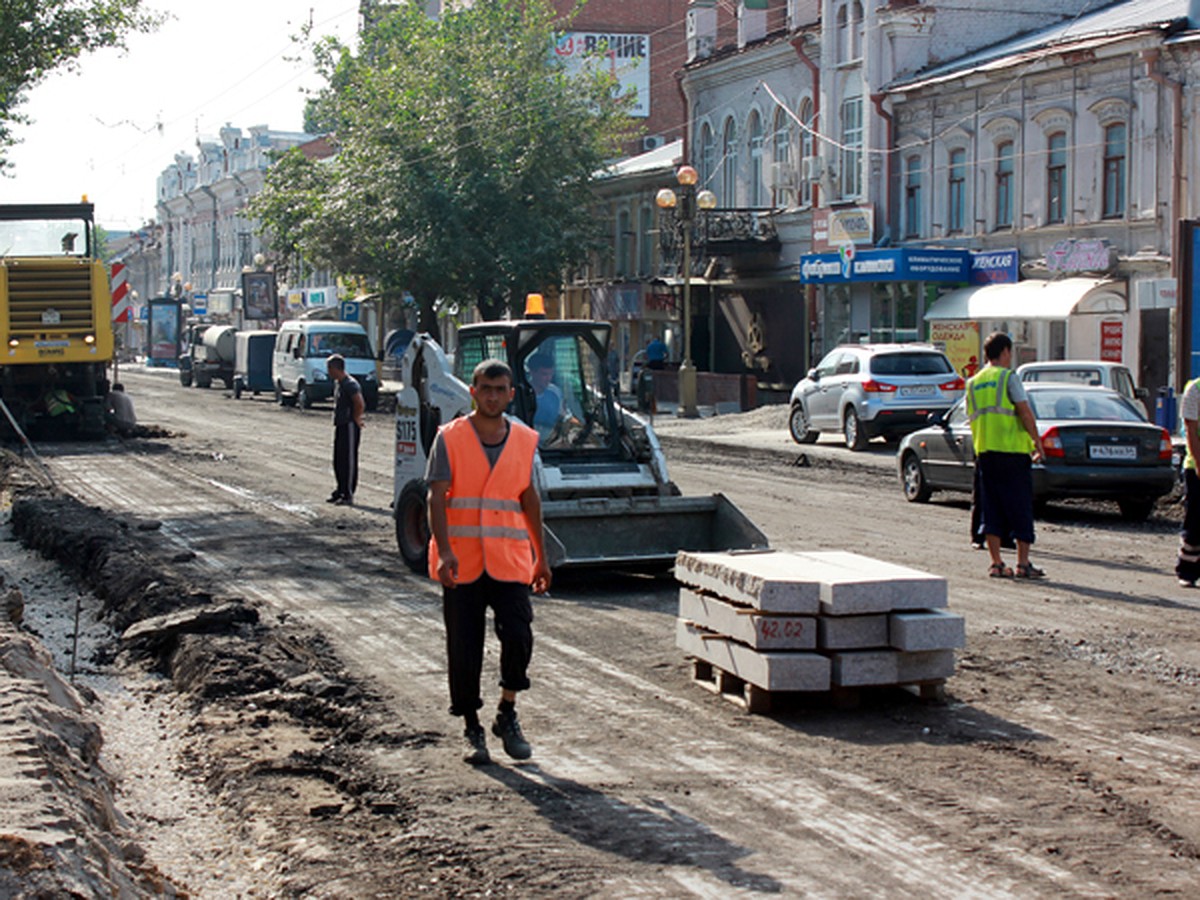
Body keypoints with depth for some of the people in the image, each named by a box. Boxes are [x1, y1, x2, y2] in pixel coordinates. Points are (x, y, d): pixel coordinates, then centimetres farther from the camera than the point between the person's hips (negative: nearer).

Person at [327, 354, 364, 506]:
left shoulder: (350, 384, -17)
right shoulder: (337, 383, 14)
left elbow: (360, 405, -26)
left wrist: (356, 419, -13)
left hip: (349, 426, -10)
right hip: (340, 425, 10)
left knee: (349, 460, -6)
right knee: (338, 461, 14)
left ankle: (348, 495, -3)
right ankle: (341, 490, 24)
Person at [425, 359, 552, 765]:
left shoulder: (525, 440, 8)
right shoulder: (450, 438, -1)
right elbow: (436, 497, -8)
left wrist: (541, 557, 18)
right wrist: (444, 551, -21)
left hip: (509, 560, 2)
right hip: (461, 563, -1)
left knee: (518, 636, -13)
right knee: (464, 649, 3)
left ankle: (507, 715, 10)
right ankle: (472, 730, 18)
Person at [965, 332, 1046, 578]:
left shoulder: (973, 383, 15)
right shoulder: (1008, 377, -5)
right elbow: (1025, 412, -12)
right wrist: (1037, 442, -4)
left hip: (984, 451, 6)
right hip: (1012, 449, -6)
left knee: (992, 509, 8)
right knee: (1020, 507, 0)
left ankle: (996, 563, 5)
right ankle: (1023, 563, -2)